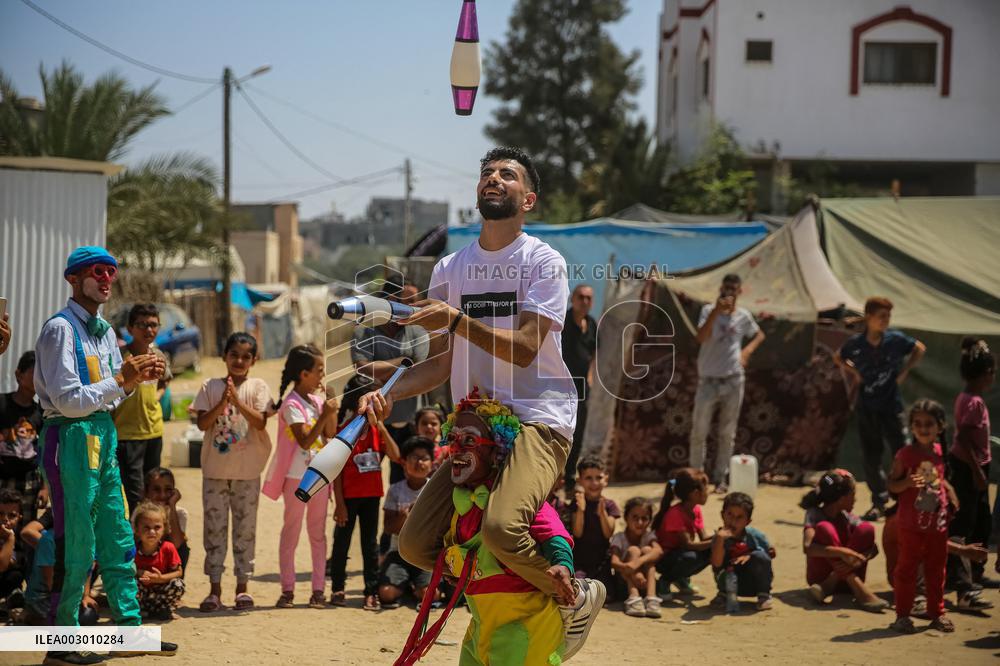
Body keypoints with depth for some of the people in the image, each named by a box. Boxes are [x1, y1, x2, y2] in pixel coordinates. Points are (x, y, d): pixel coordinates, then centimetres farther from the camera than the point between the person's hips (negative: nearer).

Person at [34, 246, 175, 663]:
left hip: (104, 437, 9)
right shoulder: (60, 328, -12)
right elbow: (68, 400, -19)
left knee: (118, 539, 13)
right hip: (71, 438, -9)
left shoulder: (105, 331, 14)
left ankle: (129, 629, 21)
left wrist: (137, 378, 0)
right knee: (75, 543, -4)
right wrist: (122, 380, -18)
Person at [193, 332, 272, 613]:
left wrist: (237, 400, -22)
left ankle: (242, 586, 14)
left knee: (245, 528, 5)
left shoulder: (258, 387, 0)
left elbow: (260, 422, -12)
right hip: (215, 470, 1)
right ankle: (215, 589, 10)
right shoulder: (210, 387, 2)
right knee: (214, 528, 3)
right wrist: (222, 403, -20)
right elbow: (202, 423, -6)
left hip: (247, 472, 0)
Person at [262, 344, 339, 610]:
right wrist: (325, 415, -22)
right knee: (291, 531, 2)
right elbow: (305, 441, -21)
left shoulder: (318, 401, 8)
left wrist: (331, 410, -4)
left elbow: (331, 436, 6)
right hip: (297, 476, -7)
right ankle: (287, 590, 8)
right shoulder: (292, 405, -14)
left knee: (318, 533, 9)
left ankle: (318, 589, 13)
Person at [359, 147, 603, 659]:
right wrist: (388, 394, 0)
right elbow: (442, 361, 16)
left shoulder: (543, 262, -4)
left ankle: (577, 596, -3)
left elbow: (523, 349, -16)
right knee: (415, 545, -2)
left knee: (500, 527, -31)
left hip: (538, 419, -6)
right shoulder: (450, 269, 13)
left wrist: (455, 318, -27)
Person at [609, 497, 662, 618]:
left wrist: (638, 562, -43)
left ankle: (651, 597, -36)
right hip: (624, 583, -2)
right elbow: (614, 562, -23)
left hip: (644, 583, 2)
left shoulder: (649, 536, 1)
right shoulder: (619, 538, -5)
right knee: (633, 550, -22)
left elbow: (658, 551, -23)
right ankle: (633, 598, -40)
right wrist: (633, 572, -44)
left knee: (647, 550, -18)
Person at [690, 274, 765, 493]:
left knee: (727, 434, 8)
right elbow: (700, 338, -21)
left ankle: (720, 478, 15)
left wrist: (747, 351, 3)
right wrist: (716, 311, -28)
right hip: (708, 380, -3)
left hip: (734, 381, 3)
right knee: (699, 432, 1)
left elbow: (759, 335, 22)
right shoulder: (709, 310, -5)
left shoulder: (743, 315, 5)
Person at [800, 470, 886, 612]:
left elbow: (873, 549, -5)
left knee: (866, 528, -13)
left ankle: (830, 585, -17)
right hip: (819, 577, -4)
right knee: (824, 528, -26)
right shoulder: (814, 514, -9)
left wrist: (859, 559, -27)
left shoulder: (848, 518, 3)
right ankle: (860, 590, -31)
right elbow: (807, 547, -27)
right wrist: (842, 552, -38)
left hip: (844, 577, 4)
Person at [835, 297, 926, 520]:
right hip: (866, 407, 1)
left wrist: (904, 371, 1)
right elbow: (838, 358, 14)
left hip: (891, 404, -1)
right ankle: (879, 501, 19)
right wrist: (853, 372, 0)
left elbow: (919, 349, 9)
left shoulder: (896, 339, -9)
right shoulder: (855, 343, -7)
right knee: (871, 456, 6)